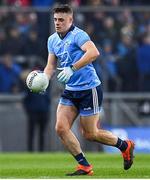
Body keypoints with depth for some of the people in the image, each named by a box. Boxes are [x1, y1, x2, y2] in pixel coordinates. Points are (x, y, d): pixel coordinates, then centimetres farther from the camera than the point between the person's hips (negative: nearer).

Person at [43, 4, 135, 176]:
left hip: (89, 89, -8)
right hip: (70, 91, 8)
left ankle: (125, 146, 25)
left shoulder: (78, 35, -17)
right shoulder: (52, 40, 9)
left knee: (90, 134, 0)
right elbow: (51, 66, 16)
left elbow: (93, 52, -34)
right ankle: (84, 166, 2)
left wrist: (72, 68, -37)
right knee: (61, 128, -7)